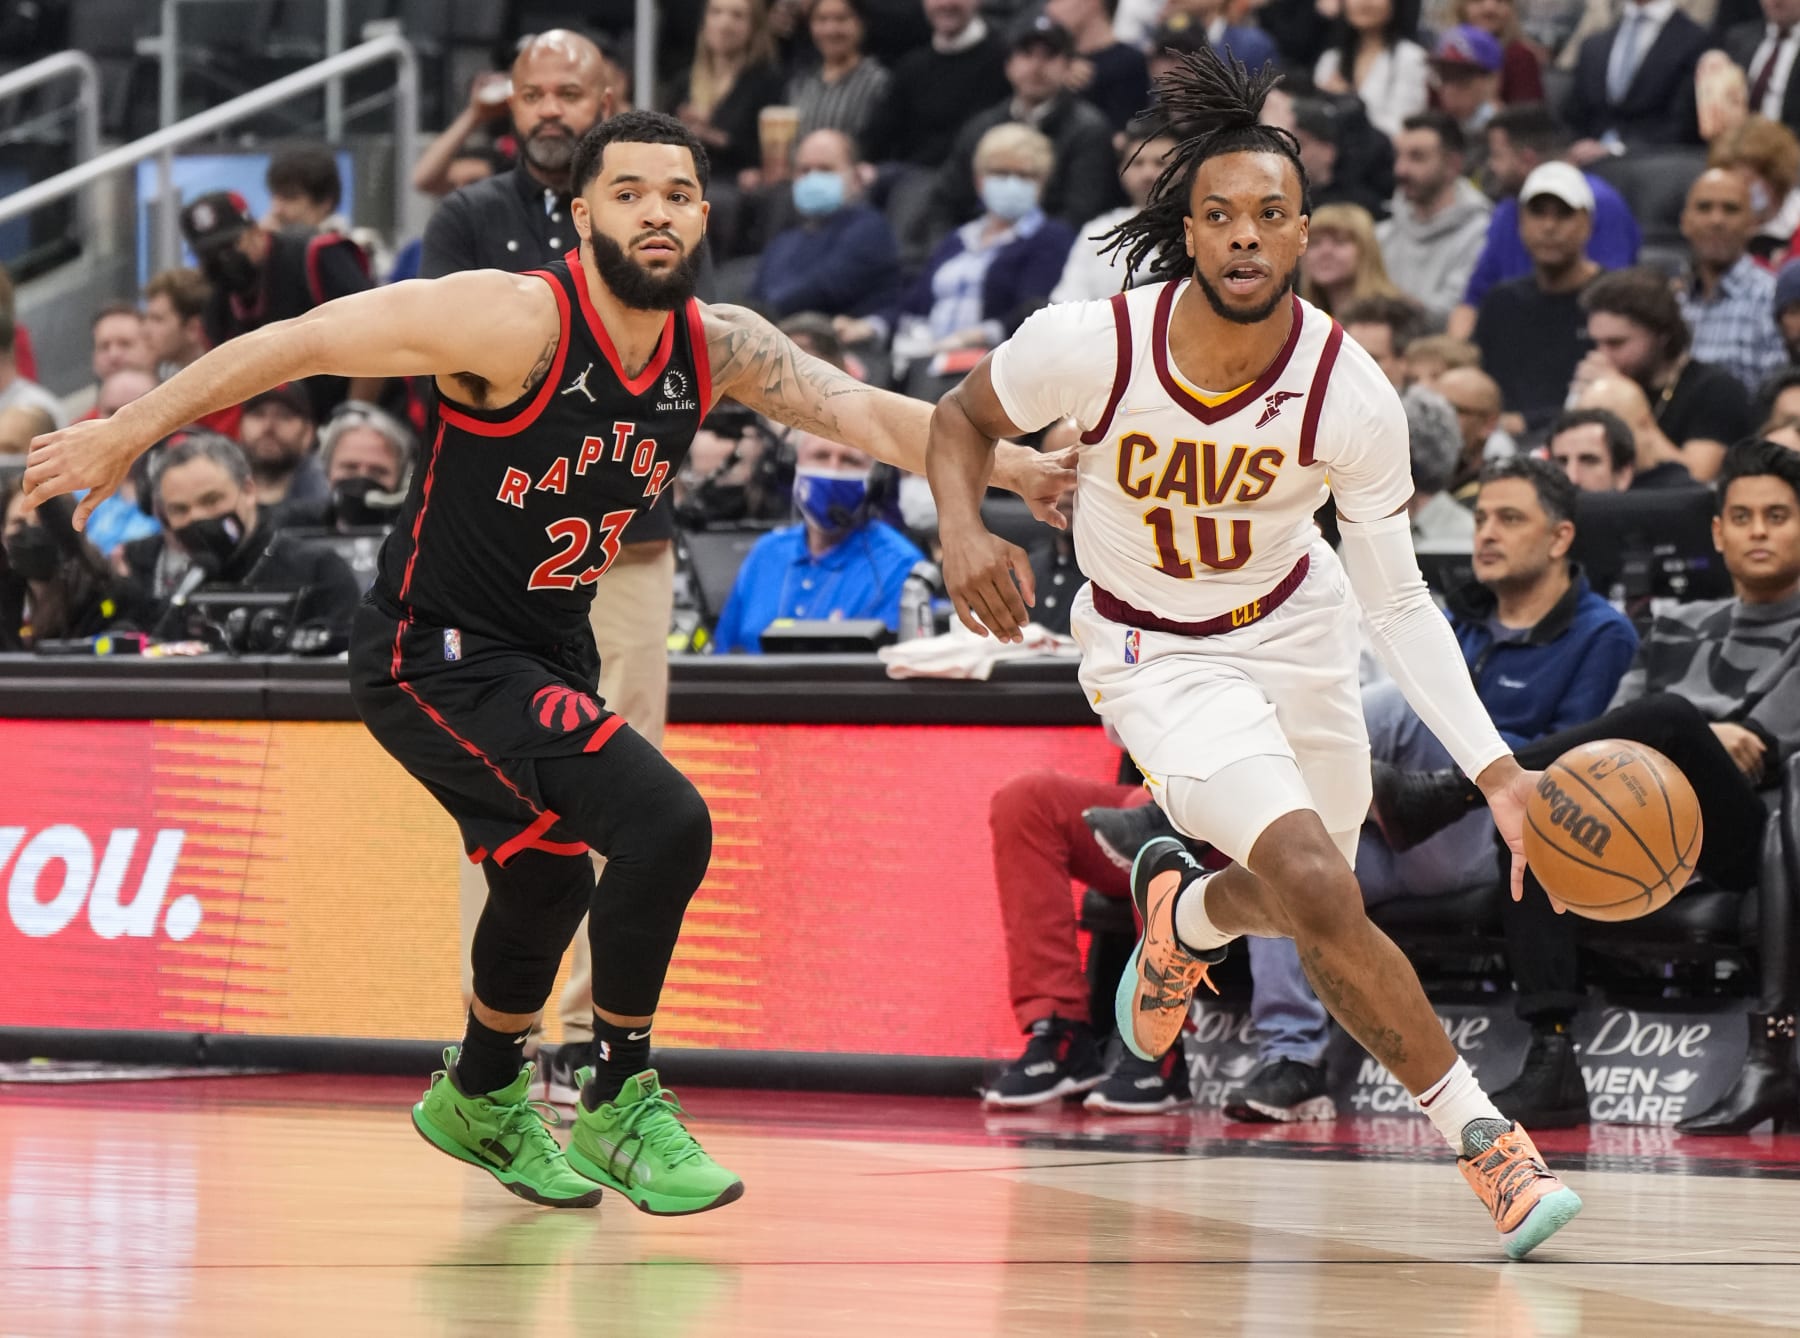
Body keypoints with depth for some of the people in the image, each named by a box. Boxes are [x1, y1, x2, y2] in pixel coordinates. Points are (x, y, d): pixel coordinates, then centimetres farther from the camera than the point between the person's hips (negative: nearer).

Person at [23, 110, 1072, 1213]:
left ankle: (481, 1102, 55)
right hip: (437, 656, -8)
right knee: (665, 824, -22)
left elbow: (862, 409, -12)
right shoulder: (517, 320, -24)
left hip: (547, 651, 8)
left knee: (551, 881, 28)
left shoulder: (719, 349, -4)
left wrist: (1006, 463, -28)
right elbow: (302, 342, -20)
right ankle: (623, 1103, -6)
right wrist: (127, 435, -18)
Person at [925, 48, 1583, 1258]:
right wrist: (964, 533, -26)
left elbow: (1397, 600, -15)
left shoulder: (1352, 397, -23)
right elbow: (964, 417, -5)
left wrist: (1496, 769, -24)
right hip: (1157, 657, -3)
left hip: (1296, 627, 3)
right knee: (1318, 895, -23)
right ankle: (1485, 1139, -11)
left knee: (1309, 907, 20)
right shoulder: (1091, 345, -26)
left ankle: (1182, 911, 57)